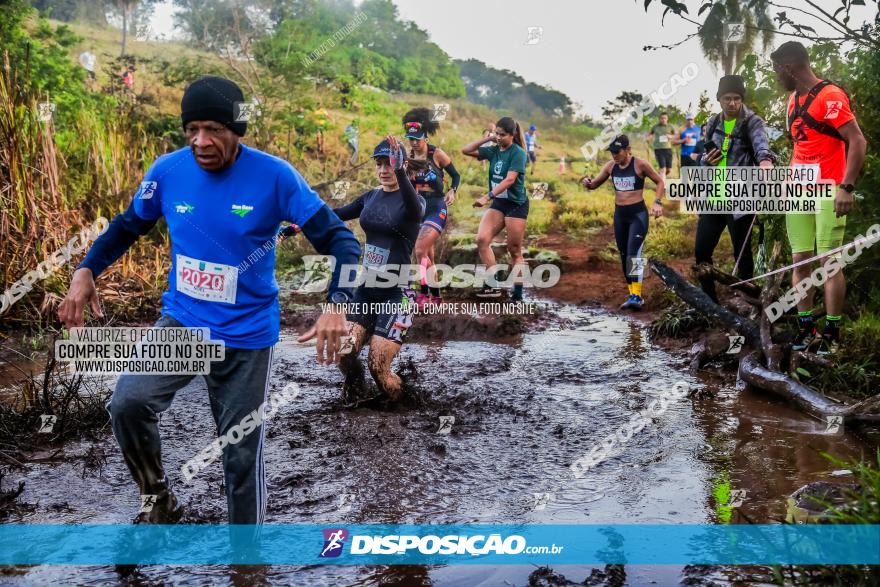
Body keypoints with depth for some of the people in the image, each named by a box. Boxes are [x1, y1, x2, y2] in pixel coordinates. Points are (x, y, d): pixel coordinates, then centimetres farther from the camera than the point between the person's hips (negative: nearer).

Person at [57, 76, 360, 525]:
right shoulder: (167, 170, -7)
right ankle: (159, 503, 6)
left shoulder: (275, 177, -17)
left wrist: (337, 304, -30)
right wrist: (86, 272, -2)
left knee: (242, 453, 5)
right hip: (181, 321, 2)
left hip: (247, 335, -2)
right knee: (128, 404, -21)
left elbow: (338, 239, -14)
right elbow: (129, 225, 12)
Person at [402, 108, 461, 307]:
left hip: (436, 208, -5)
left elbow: (456, 175, 0)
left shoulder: (437, 154, -9)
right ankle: (435, 296, 21)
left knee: (420, 251, -20)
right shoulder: (408, 156, 3)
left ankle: (424, 293, -13)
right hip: (417, 208, 5)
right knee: (428, 255, 11)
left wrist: (452, 191, -16)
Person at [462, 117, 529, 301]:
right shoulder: (493, 151, 5)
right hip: (498, 203, 6)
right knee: (482, 239, -12)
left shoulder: (517, 153, -13)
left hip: (516, 205, -6)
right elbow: (465, 150, 9)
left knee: (515, 251, -1)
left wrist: (487, 197, -32)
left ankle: (517, 294, 7)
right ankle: (493, 285, -7)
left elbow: (510, 179, -25)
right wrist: (485, 139, 0)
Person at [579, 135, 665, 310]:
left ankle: (636, 296, -17)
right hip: (619, 214, 6)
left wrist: (657, 202, -15)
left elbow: (660, 181, -1)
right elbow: (595, 184, 14)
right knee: (624, 255, 9)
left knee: (634, 253, -17)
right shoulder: (610, 166, 3)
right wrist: (588, 183, -10)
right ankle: (632, 293, 19)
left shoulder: (640, 164, -11)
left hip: (638, 214, -6)